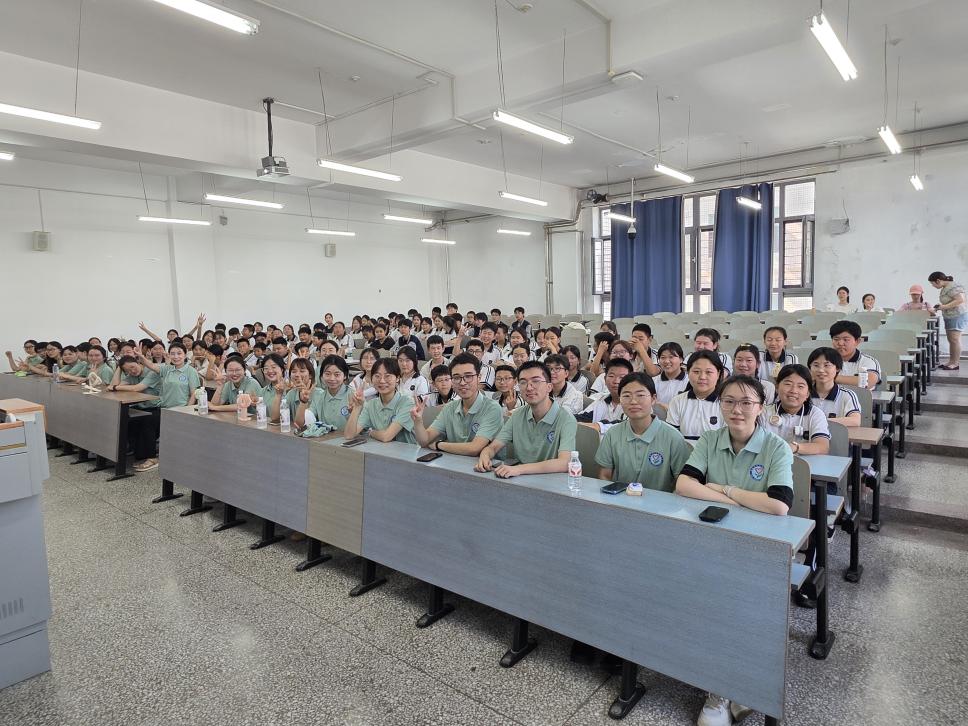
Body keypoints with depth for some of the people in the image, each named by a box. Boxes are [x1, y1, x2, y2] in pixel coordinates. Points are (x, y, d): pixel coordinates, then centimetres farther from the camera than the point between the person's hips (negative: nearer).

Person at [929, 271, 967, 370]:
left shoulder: (953, 287, -16)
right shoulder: (945, 288, 13)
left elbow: (960, 300, -26)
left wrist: (944, 307, -24)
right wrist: (941, 306, 9)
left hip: (958, 316, -10)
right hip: (950, 317, 10)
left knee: (955, 339, -7)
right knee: (951, 340, 11)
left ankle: (955, 363, -2)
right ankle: (951, 362, 16)